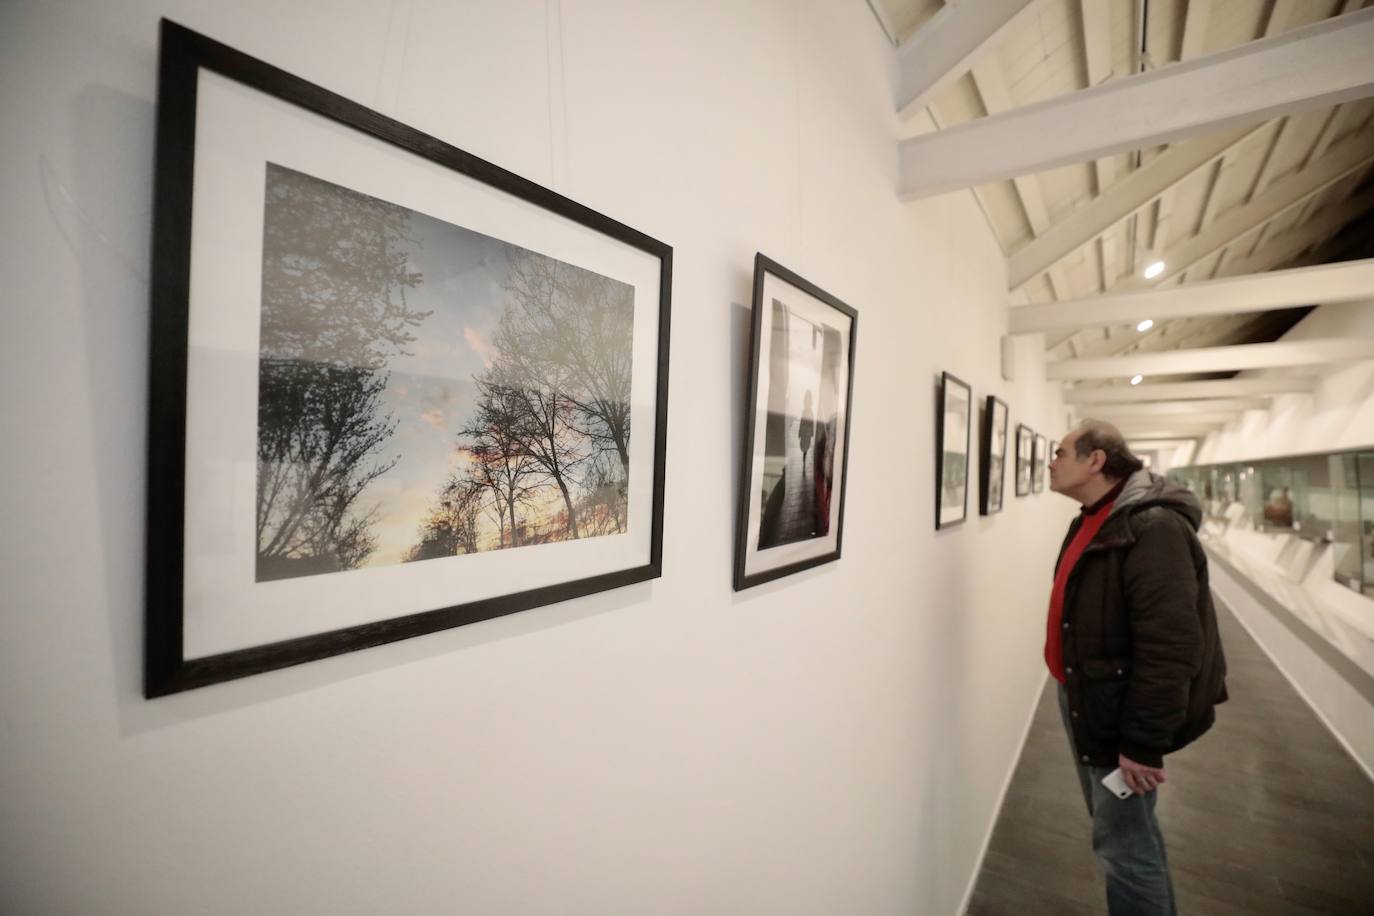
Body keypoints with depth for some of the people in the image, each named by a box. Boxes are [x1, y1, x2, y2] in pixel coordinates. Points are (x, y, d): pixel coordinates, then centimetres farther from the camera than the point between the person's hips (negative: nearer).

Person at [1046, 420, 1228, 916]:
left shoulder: (1152, 527, -21)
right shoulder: (1090, 523, 8)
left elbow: (1169, 648, -25)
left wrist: (1143, 742, -23)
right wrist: (1072, 690, 18)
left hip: (1118, 712, -9)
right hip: (1082, 699, 9)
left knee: (1123, 847, 4)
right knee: (1127, 832, 25)